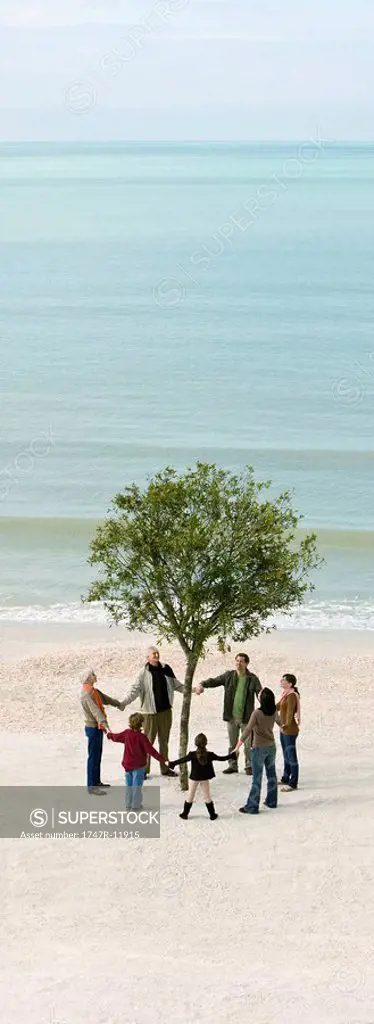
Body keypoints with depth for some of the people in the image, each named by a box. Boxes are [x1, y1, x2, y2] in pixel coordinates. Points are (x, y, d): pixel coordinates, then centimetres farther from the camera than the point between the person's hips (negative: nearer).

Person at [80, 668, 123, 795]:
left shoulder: (94, 691, 9)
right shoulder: (87, 694, -22)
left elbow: (105, 698, 27)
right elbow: (95, 710, -35)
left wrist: (119, 704, 43)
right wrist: (104, 724, -46)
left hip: (98, 727, 10)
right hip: (93, 728, -10)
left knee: (98, 756, 18)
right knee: (93, 757, -6)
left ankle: (96, 782, 28)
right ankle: (91, 786, -2)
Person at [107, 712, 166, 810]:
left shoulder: (126, 733, -3)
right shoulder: (141, 737, -19)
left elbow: (117, 737, 17)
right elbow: (150, 750, -22)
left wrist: (110, 735, 40)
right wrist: (161, 758, -19)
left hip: (127, 764, 5)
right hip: (138, 765, -5)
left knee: (129, 785, 15)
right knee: (137, 785, 2)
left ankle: (128, 804, 20)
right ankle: (135, 805, 3)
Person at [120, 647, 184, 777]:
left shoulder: (166, 670, 3)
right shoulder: (144, 673, -10)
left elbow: (177, 685, 15)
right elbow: (135, 690, -14)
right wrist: (123, 703, -27)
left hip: (166, 710, 5)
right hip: (151, 712, -5)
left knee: (164, 740, 14)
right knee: (148, 741, -2)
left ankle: (165, 768, 24)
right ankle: (144, 769, 5)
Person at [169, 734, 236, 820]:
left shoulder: (193, 755, -19)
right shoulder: (209, 755, -13)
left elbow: (182, 760, -14)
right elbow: (221, 758, -4)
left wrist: (171, 763, -4)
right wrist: (231, 755, 9)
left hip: (194, 778, -1)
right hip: (205, 778, 2)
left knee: (190, 796, 12)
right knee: (207, 797, 13)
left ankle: (185, 813, 18)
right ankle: (212, 814, 16)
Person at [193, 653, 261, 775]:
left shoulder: (252, 679, -3)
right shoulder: (228, 676, 4)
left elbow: (260, 693, -6)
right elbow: (214, 681, 3)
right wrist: (202, 684, -16)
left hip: (246, 717, -3)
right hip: (231, 717, 3)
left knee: (247, 744, 2)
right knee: (232, 744, 10)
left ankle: (249, 766, 14)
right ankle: (233, 765, 20)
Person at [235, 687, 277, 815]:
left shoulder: (257, 713, -22)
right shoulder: (273, 712, -3)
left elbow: (248, 730, -24)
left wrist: (238, 747, -22)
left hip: (259, 748, -6)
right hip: (271, 747, 6)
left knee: (257, 778, -2)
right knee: (271, 774, 18)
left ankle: (252, 807, 2)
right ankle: (272, 801, 29)